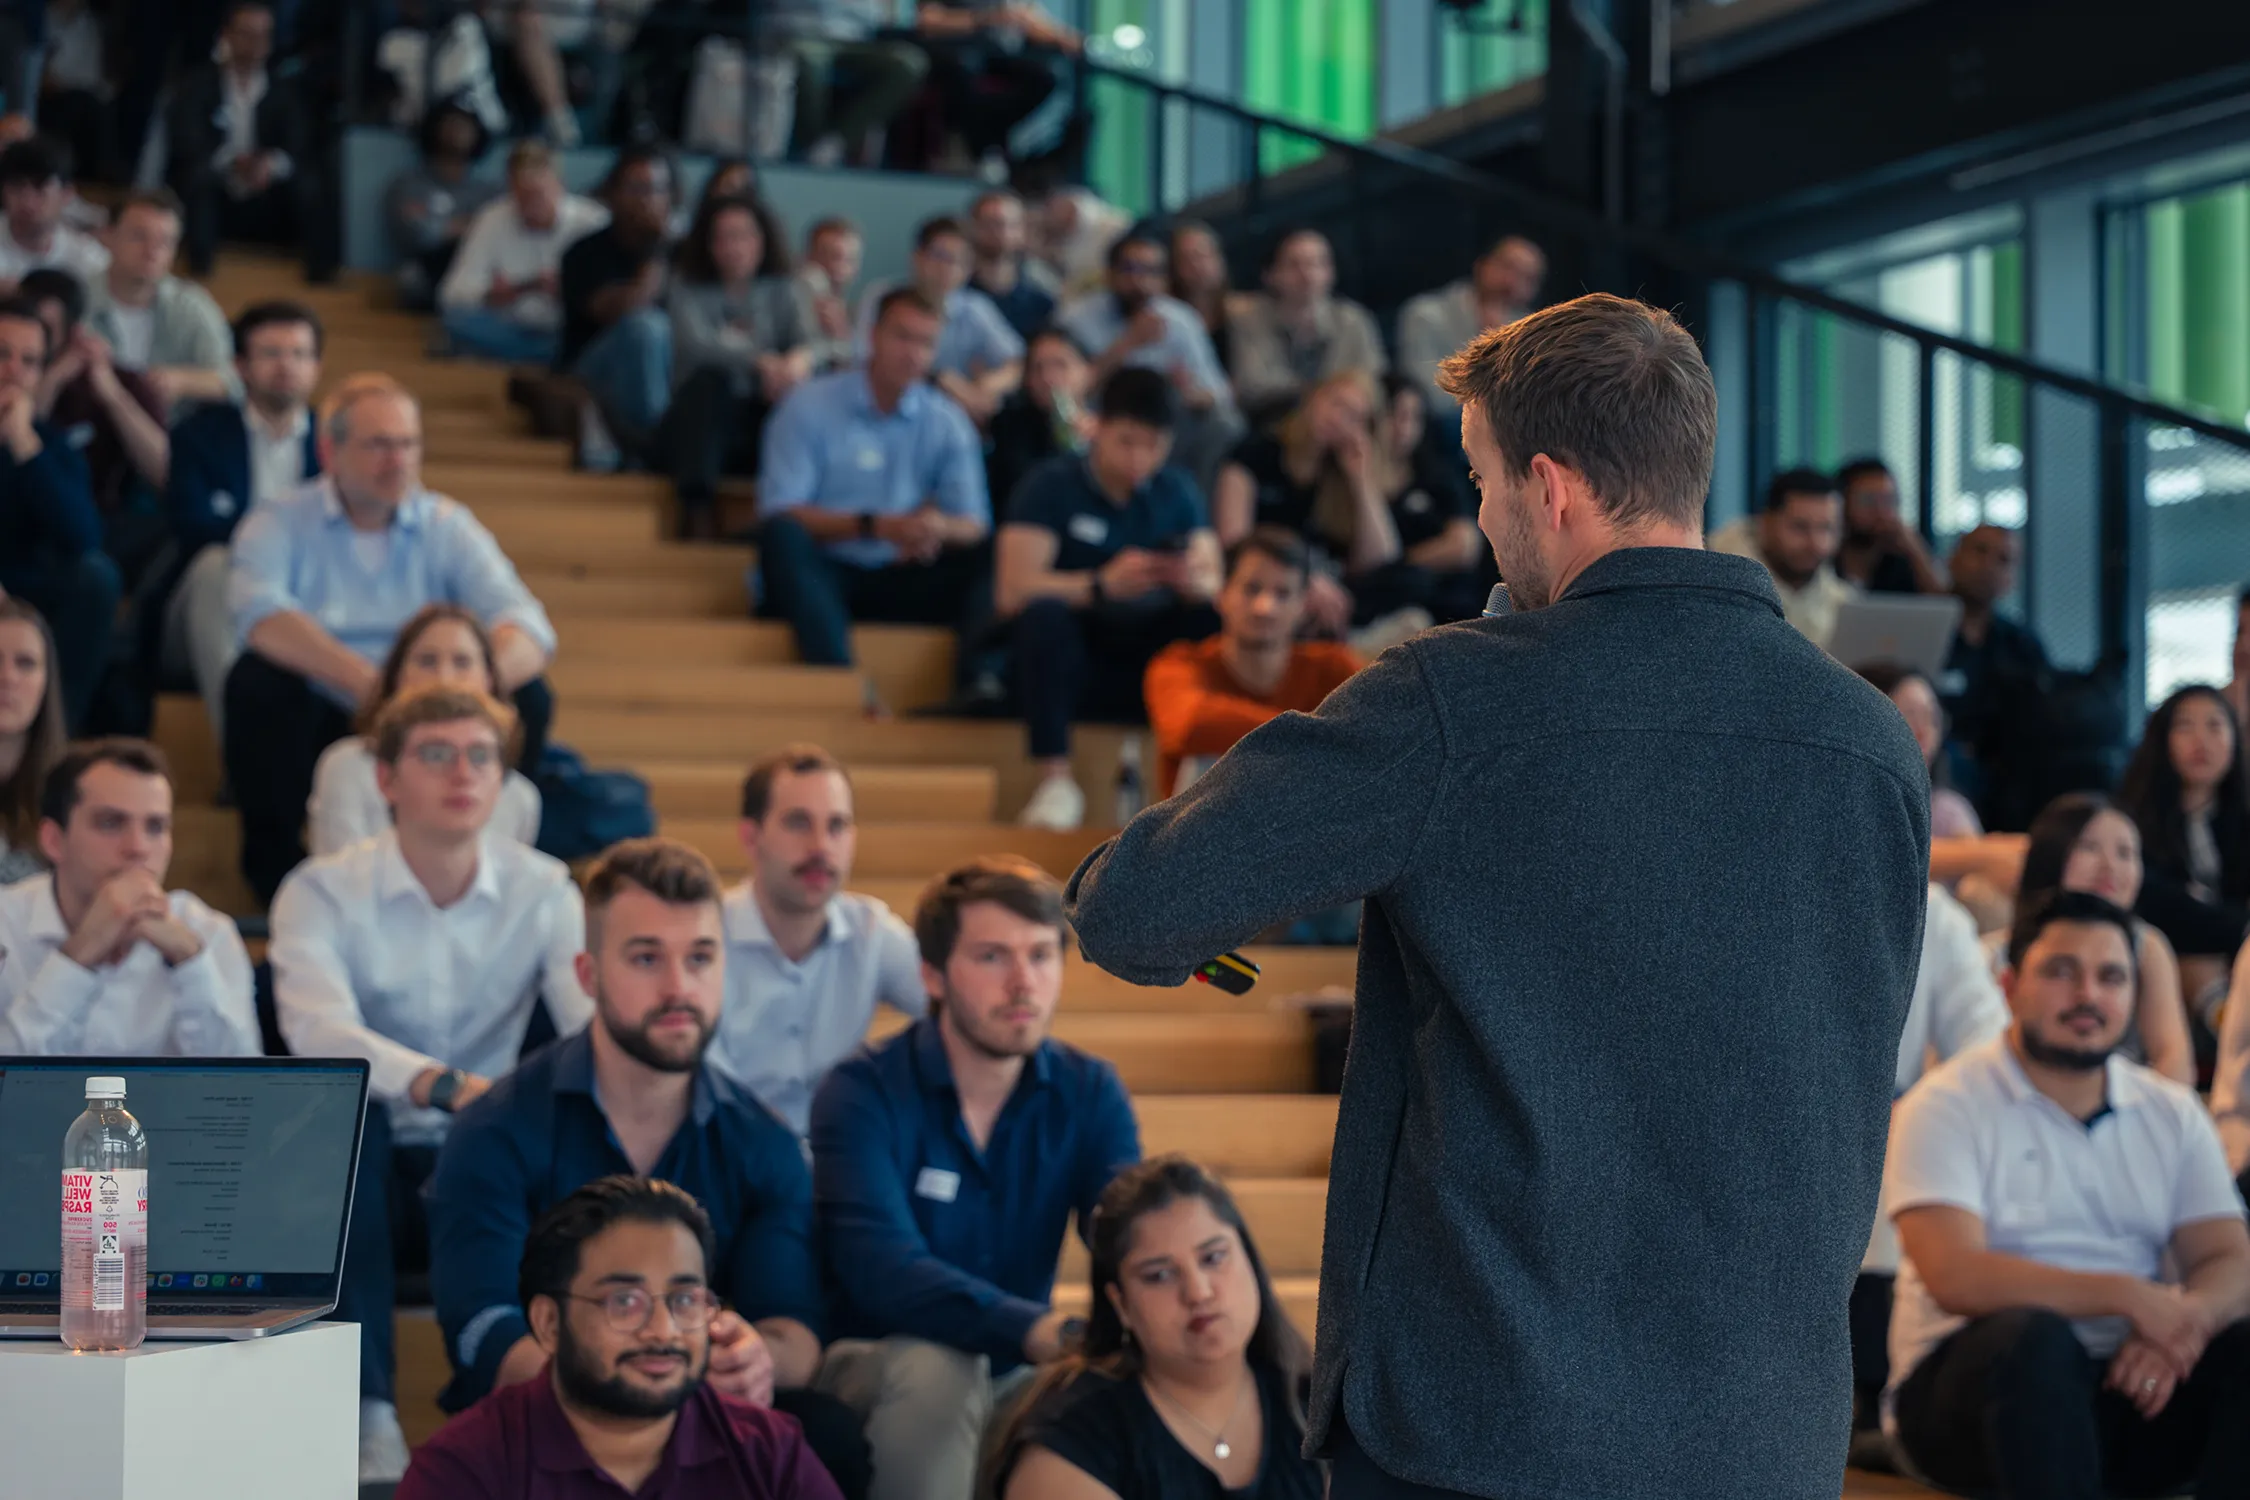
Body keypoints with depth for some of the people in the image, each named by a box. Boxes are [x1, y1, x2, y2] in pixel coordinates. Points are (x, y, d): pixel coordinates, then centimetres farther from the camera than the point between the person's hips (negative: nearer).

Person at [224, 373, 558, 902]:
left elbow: (527, 628, -8)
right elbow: (259, 615, -22)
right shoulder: (280, 524, 1)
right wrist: (365, 682, -36)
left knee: (527, 697, -22)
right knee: (257, 679, -30)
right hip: (317, 727, -2)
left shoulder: (447, 526, 7)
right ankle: (273, 858, -11)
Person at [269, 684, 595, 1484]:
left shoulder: (542, 891, 0)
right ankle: (367, 1414, -32)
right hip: (363, 1172, -1)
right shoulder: (323, 893, -7)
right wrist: (440, 1084, -44)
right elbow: (318, 1030, -27)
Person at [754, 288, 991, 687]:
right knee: (784, 536, -34)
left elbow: (974, 523, 0)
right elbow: (778, 514, -12)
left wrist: (941, 527, -26)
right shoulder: (810, 406, -3)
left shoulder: (948, 422, 7)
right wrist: (875, 527, -23)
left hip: (902, 582, 3)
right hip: (820, 575, -3)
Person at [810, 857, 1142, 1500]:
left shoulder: (1089, 1093, 0)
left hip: (1016, 1378, 4)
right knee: (934, 1367, -36)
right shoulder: (864, 1094, -15)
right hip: (873, 1370, -4)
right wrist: (1050, 1333, -45)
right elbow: (882, 1270, -30)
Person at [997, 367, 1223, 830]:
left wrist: (1194, 583, -25)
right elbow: (1012, 591, -17)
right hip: (1072, 667, -3)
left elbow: (1217, 585, 0)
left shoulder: (1177, 493, 8)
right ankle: (1056, 780, -32)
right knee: (1044, 614, -34)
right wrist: (1102, 586, -31)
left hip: (1149, 665, 3)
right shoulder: (1051, 486, -6)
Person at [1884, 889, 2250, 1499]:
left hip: (2133, 1382, 4)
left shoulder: (2173, 1114, 13)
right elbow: (1954, 1276, -17)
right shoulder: (1947, 1106, -3)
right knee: (2033, 1335, -36)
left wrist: (2177, 1323, -22)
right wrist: (2127, 1296, -23)